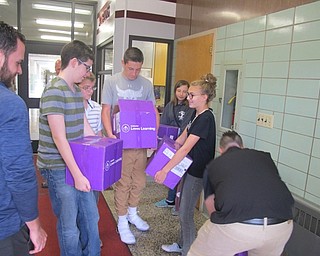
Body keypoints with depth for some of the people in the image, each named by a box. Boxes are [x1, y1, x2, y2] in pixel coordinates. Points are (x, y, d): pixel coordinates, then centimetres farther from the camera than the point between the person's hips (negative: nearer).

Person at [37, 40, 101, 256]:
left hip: (79, 164, 8)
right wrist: (77, 175, -21)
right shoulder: (54, 92, -18)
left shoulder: (77, 92, 10)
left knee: (91, 217, 18)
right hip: (59, 168, -8)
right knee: (69, 225, 7)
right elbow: (59, 138, -22)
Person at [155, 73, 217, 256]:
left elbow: (186, 149, -26)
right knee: (183, 208, 20)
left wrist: (165, 170, -26)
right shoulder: (197, 114, 8)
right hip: (190, 167, 9)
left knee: (186, 213, 2)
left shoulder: (206, 118, -22)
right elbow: (181, 139, 14)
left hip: (198, 172, -9)